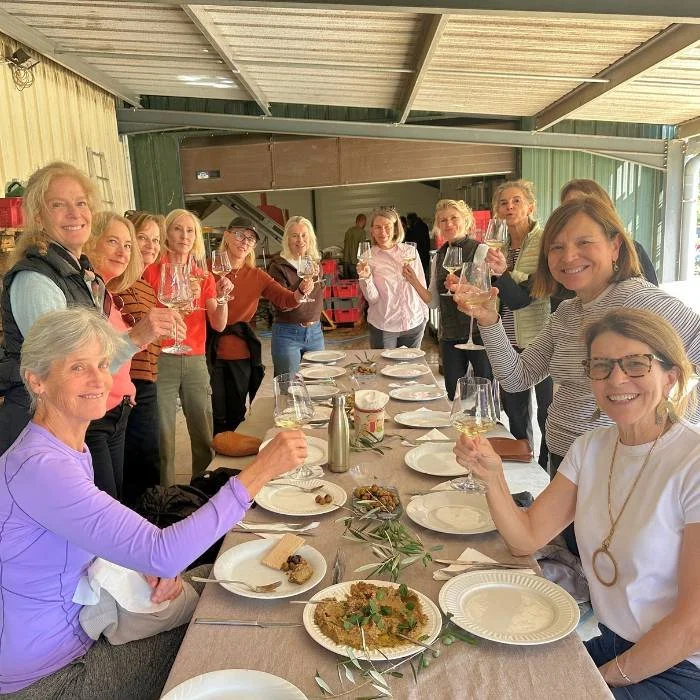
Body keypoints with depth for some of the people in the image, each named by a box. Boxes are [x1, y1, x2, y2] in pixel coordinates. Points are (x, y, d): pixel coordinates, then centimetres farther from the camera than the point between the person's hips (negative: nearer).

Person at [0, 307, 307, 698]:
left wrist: (150, 567, -12)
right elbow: (162, 554, -36)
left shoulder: (71, 447, -1)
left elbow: (105, 539, 9)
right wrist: (260, 471, -37)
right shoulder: (39, 468, -32)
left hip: (77, 627, 8)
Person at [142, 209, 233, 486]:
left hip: (196, 361, 4)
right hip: (162, 360, -3)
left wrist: (222, 297, -13)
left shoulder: (204, 277, 11)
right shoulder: (152, 271, 0)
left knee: (205, 438, 6)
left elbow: (218, 325, 3)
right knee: (164, 440, 0)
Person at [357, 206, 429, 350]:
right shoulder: (368, 258, -4)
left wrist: (425, 313, 12)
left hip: (414, 323, 3)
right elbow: (372, 298, -10)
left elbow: (422, 287, 11)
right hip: (383, 327, -2)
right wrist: (365, 278, -25)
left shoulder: (410, 252, 2)